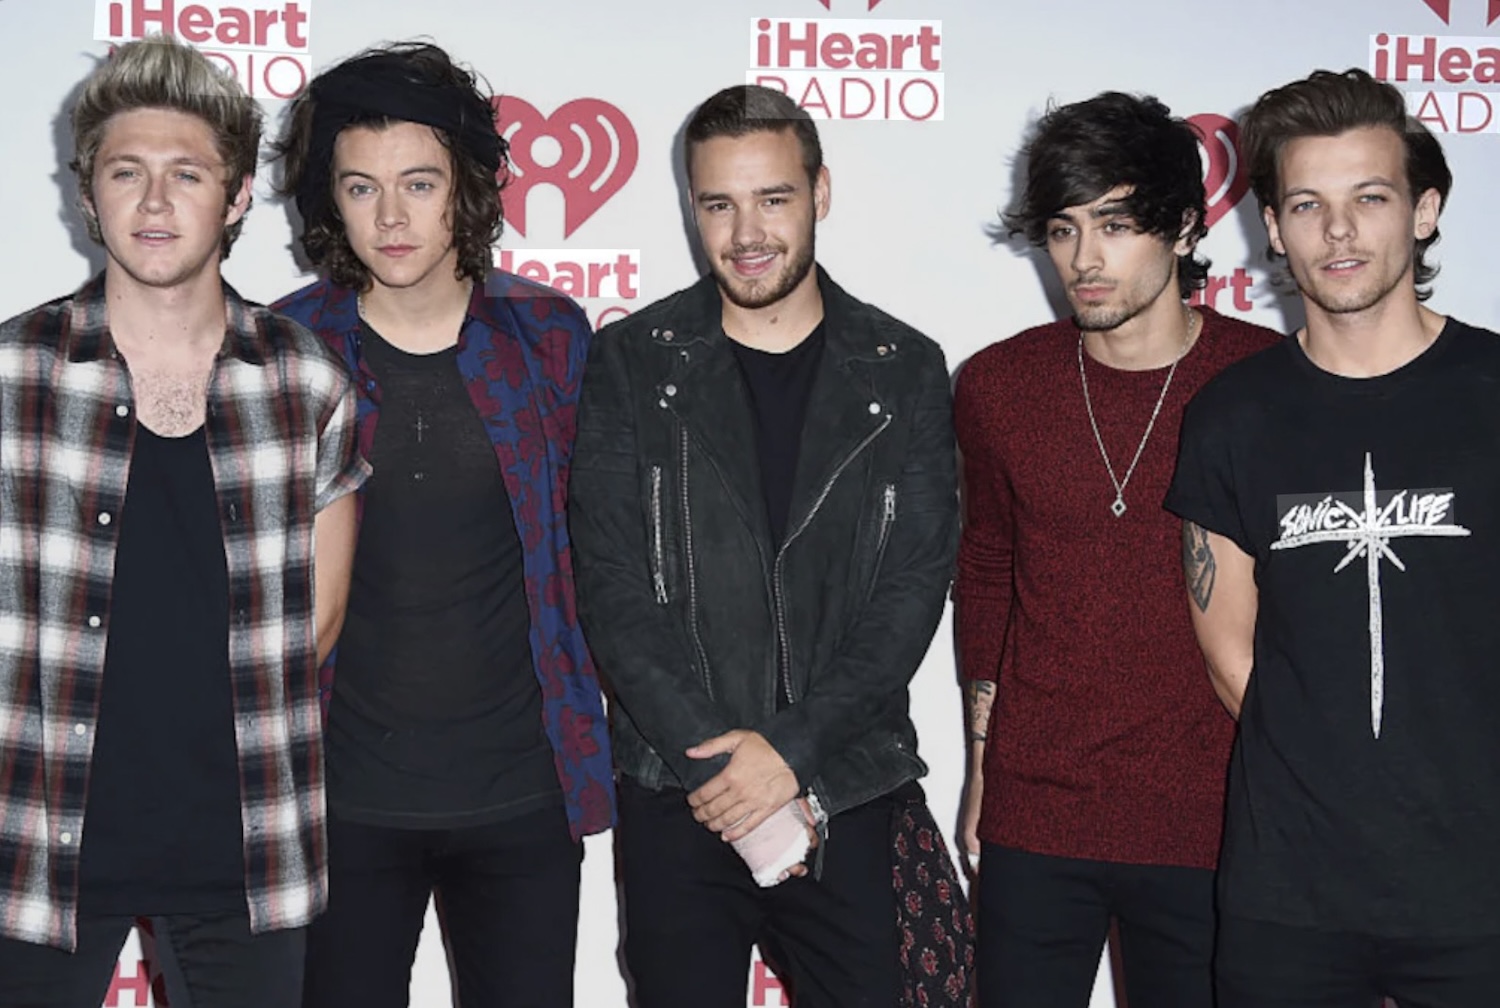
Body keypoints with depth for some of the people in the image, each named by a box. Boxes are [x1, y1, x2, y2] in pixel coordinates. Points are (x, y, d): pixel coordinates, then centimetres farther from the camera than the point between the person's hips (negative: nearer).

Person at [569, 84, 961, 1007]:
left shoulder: (903, 371, 3)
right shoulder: (634, 363, 1)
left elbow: (916, 585, -4)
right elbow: (614, 587, -5)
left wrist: (793, 750, -14)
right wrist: (716, 759, -13)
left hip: (845, 798, 0)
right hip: (673, 799, 0)